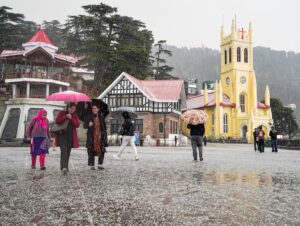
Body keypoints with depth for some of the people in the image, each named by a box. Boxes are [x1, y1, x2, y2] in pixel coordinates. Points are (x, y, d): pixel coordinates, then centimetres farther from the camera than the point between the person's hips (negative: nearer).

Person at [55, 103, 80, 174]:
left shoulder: (75, 115, 12)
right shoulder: (62, 113, 5)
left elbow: (77, 124, -2)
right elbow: (57, 121, -9)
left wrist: (71, 118, -16)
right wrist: (65, 117, -19)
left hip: (71, 136, 4)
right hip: (62, 135, -3)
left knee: (68, 152, 9)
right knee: (63, 151, -18)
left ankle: (66, 167, 19)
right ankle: (64, 167, -28)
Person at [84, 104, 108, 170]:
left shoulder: (101, 117, 9)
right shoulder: (89, 117, 0)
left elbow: (104, 127, 15)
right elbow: (84, 126, -4)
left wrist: (104, 135, 10)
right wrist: (88, 125, -26)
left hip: (100, 136, 3)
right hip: (92, 137, -2)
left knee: (102, 151, 0)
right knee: (91, 151, -1)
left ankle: (100, 164, 13)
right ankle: (92, 165, 10)